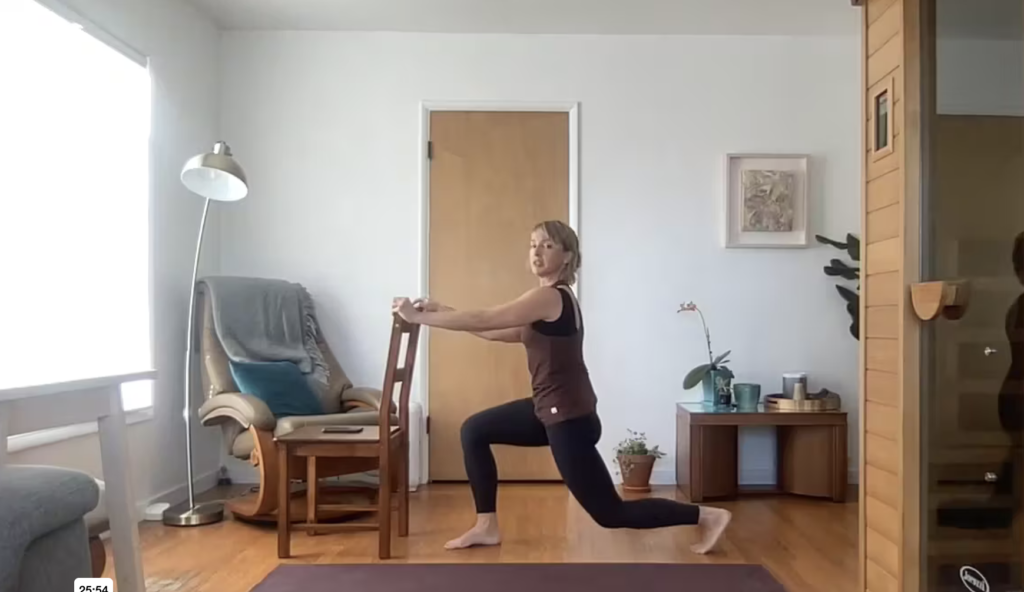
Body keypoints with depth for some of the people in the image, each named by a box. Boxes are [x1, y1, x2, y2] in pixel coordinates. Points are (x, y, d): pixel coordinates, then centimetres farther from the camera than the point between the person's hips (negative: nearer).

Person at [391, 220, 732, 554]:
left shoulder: (549, 297, -19)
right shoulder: (554, 298, 11)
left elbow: (482, 320, -19)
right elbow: (498, 332, 16)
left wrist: (418, 316, -10)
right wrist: (442, 312, 14)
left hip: (570, 417, -10)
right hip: (553, 410, 10)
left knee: (610, 513, 1)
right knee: (474, 431, 12)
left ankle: (706, 516, 15)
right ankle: (487, 527, 19)